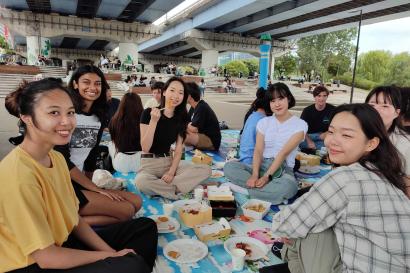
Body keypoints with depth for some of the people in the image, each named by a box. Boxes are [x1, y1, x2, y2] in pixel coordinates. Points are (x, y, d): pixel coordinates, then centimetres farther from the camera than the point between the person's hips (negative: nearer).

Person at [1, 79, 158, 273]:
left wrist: (111, 252, -6)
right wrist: (110, 256, -14)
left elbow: (74, 218, 5)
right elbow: (45, 257, -24)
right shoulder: (19, 175, -27)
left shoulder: (56, 157, 0)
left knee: (145, 227, 7)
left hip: (60, 244, 8)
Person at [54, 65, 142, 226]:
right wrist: (96, 189, -13)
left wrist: (89, 185, 9)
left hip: (80, 183, 8)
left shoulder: (99, 118, 11)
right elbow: (62, 159, -14)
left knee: (136, 201, -6)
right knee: (127, 210, -18)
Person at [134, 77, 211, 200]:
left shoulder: (182, 117, 3)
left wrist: (171, 171, -15)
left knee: (206, 169, -18)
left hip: (169, 162, 4)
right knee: (141, 182, -39)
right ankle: (177, 189, -15)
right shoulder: (149, 113, -10)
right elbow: (145, 148, -16)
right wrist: (153, 121, -25)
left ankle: (159, 187, -20)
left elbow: (178, 150, 1)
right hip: (149, 163, -4)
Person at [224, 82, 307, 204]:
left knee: (287, 187, -39)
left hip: (283, 170, -3)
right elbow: (258, 150, -2)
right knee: (229, 167, -23)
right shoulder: (264, 122, 9)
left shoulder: (300, 124, -2)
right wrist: (255, 175, -20)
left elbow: (284, 152, -13)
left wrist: (266, 177, -21)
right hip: (261, 166, 3)